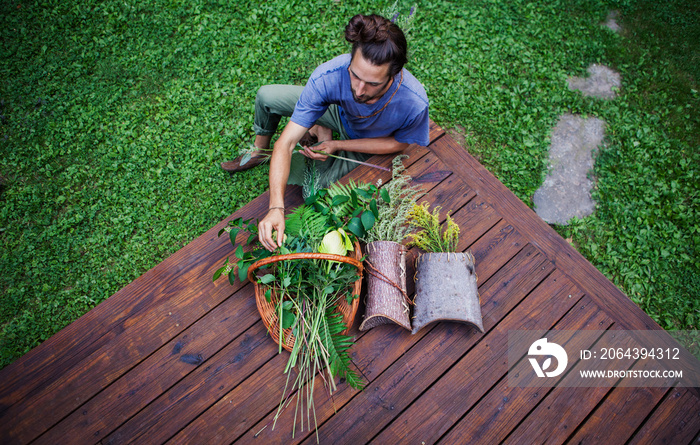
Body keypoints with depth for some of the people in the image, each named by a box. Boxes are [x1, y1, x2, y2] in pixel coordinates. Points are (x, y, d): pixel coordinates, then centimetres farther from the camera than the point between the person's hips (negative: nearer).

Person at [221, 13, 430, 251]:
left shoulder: (414, 103, -41)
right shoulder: (327, 77, -39)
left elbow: (399, 142, -18)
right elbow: (285, 144, -38)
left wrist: (336, 145, -26)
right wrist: (276, 208, -50)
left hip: (367, 144, -2)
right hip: (339, 110, 2)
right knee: (266, 97, -5)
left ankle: (323, 136, 15)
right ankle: (259, 152, 26)